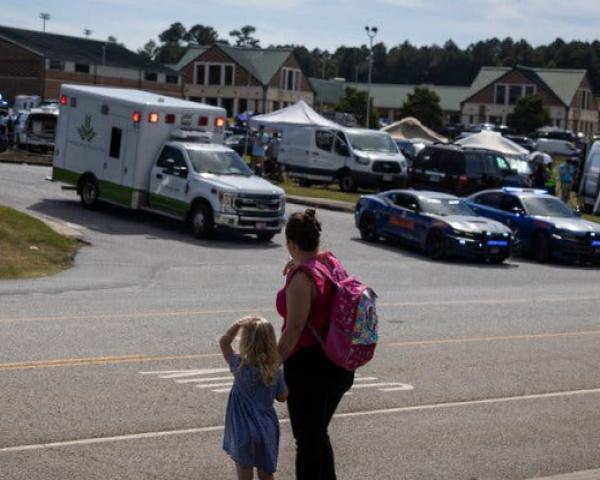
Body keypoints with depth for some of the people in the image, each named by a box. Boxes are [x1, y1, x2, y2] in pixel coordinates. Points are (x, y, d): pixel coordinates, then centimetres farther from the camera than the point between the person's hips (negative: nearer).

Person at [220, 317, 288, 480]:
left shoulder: (241, 367, -14)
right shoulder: (275, 371, -6)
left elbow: (224, 342, -2)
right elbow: (282, 397, 7)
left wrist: (239, 324, -10)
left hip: (244, 431, -3)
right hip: (267, 430, 3)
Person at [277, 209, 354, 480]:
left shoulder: (302, 276, -19)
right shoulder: (334, 264, 5)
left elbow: (295, 328, -23)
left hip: (309, 366, -8)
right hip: (339, 365, 8)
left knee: (307, 440, 4)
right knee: (319, 434, 22)